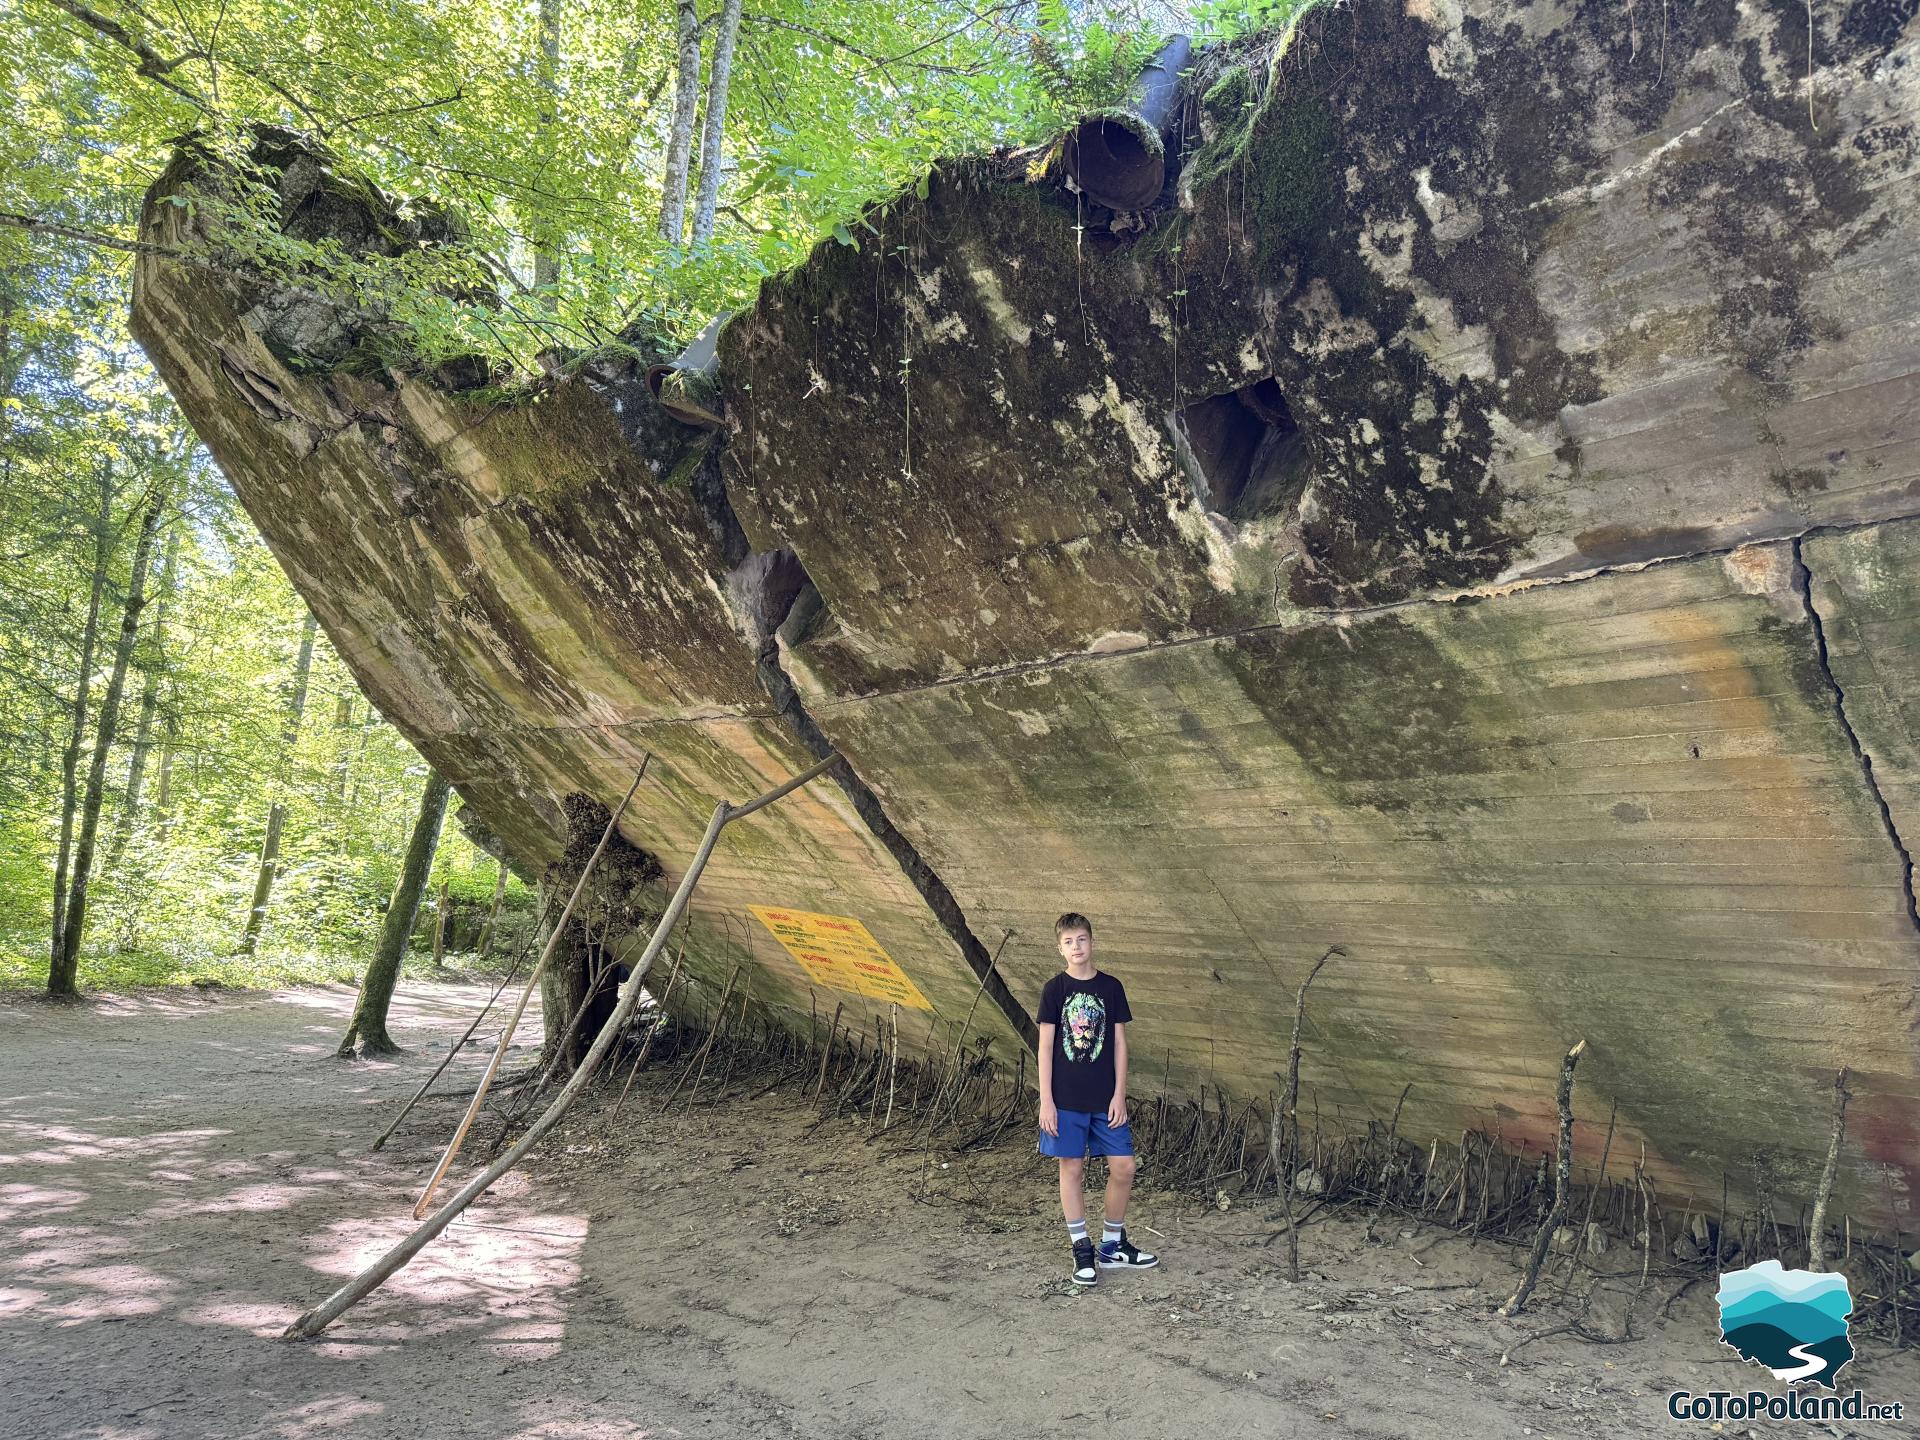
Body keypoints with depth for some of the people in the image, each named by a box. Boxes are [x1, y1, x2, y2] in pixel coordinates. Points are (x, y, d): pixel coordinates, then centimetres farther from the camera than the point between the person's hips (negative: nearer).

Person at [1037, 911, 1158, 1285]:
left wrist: (1119, 1095, -2)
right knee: (1072, 1169, 3)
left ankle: (1113, 1244, 20)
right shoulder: (1054, 990, -2)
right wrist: (1046, 1100, -7)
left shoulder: (1111, 987, 3)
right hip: (1065, 1099, -2)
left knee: (1123, 1167, 2)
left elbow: (1119, 1043, 4)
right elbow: (1046, 1046, -2)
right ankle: (1082, 1249, 15)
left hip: (1106, 1098, 2)